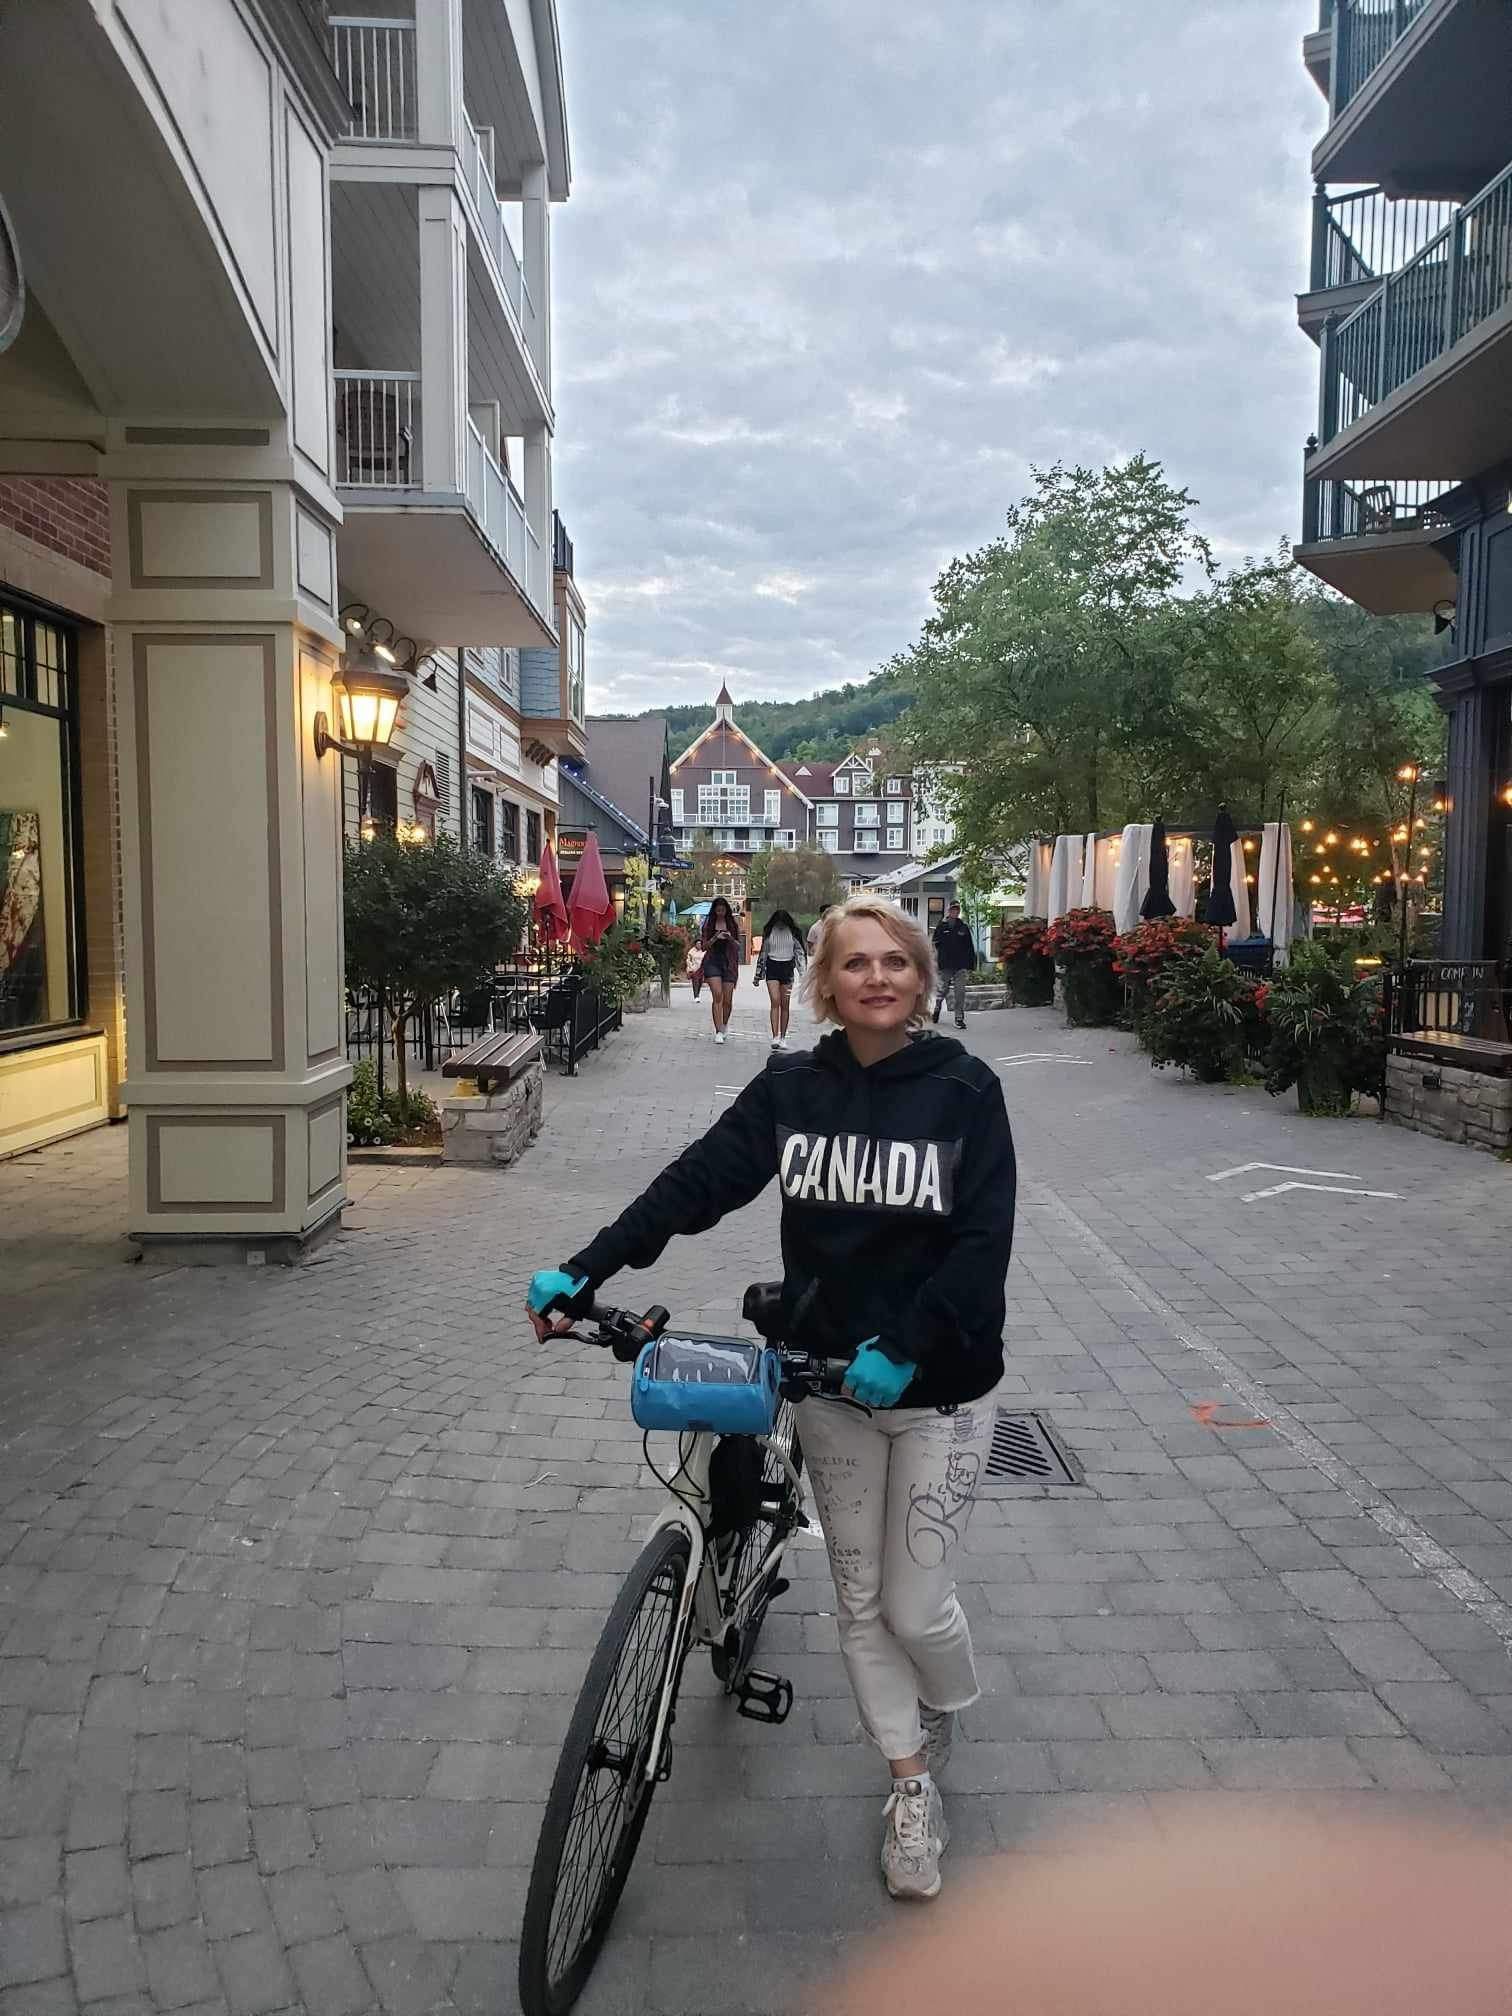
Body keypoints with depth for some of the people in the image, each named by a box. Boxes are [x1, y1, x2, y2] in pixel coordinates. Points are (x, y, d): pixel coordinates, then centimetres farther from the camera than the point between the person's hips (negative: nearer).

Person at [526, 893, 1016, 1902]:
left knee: (916, 1604, 4)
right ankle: (914, 1787, 36)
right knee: (860, 1599, 14)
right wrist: (585, 1271, -21)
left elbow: (984, 1241, -17)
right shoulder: (792, 1086, -4)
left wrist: (904, 1346, -29)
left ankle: (950, 1708, 40)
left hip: (940, 1387, -3)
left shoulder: (963, 1087, -12)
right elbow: (696, 1182, -11)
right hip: (831, 1380, 3)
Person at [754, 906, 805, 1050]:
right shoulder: (768, 931, 4)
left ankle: (783, 1037, 11)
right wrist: (758, 974, 13)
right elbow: (763, 952, 11)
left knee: (785, 1005, 2)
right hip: (772, 967, 0)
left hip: (787, 967, 0)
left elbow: (799, 952, 5)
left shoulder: (793, 932, 2)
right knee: (775, 1002, -13)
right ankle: (775, 1037, -18)